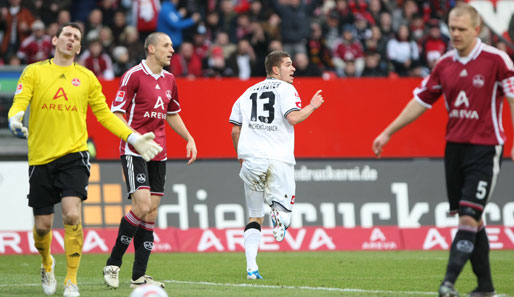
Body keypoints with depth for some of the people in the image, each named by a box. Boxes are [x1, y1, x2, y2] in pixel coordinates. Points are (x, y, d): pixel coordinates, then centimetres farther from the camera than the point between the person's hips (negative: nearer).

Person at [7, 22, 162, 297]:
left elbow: (104, 114, 17)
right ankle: (47, 264, 38)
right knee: (42, 225, 5)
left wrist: (133, 138, 8)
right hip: (41, 157, 0)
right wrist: (15, 120, -28)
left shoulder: (86, 77, 10)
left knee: (72, 215, -19)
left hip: (73, 154, 0)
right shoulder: (34, 72, 5)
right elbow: (19, 103, -4)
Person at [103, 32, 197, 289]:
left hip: (158, 154, 7)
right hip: (134, 151, -7)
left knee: (151, 212, 3)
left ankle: (139, 275, 6)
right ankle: (113, 263, -5)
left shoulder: (169, 80, 13)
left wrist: (189, 139, 17)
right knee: (142, 206, -19)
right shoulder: (134, 75, -8)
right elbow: (117, 112, -10)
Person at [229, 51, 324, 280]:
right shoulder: (285, 89, 3)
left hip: (251, 159, 4)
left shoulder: (249, 92, 19)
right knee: (284, 208, 4)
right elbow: (293, 118, -12)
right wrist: (312, 107, 5)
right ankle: (280, 215, -34)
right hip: (279, 158, -4)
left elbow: (235, 131, 17)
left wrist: (242, 157, 29)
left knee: (255, 217, 12)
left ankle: (251, 266, -3)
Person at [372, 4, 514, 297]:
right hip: (455, 147, 5)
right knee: (470, 219, 8)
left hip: (485, 148, -5)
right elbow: (421, 101, 15)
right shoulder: (445, 64, 7)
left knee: (469, 216, -14)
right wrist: (388, 133, 15)